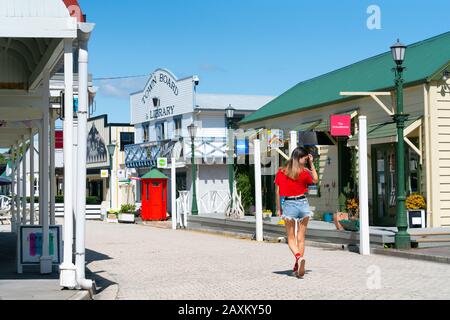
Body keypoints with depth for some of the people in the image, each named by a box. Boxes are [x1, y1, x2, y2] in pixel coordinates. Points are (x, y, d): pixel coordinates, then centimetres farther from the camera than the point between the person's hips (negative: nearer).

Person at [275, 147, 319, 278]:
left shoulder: (281, 172, -1)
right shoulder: (304, 172, -5)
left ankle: (299, 257, -22)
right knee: (301, 237, 10)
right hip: (303, 203, 0)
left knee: (291, 238, 7)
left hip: (288, 204, 0)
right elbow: (315, 180, 7)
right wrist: (311, 164, 4)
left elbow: (278, 191, 1)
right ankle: (298, 268, 8)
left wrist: (278, 208, 9)